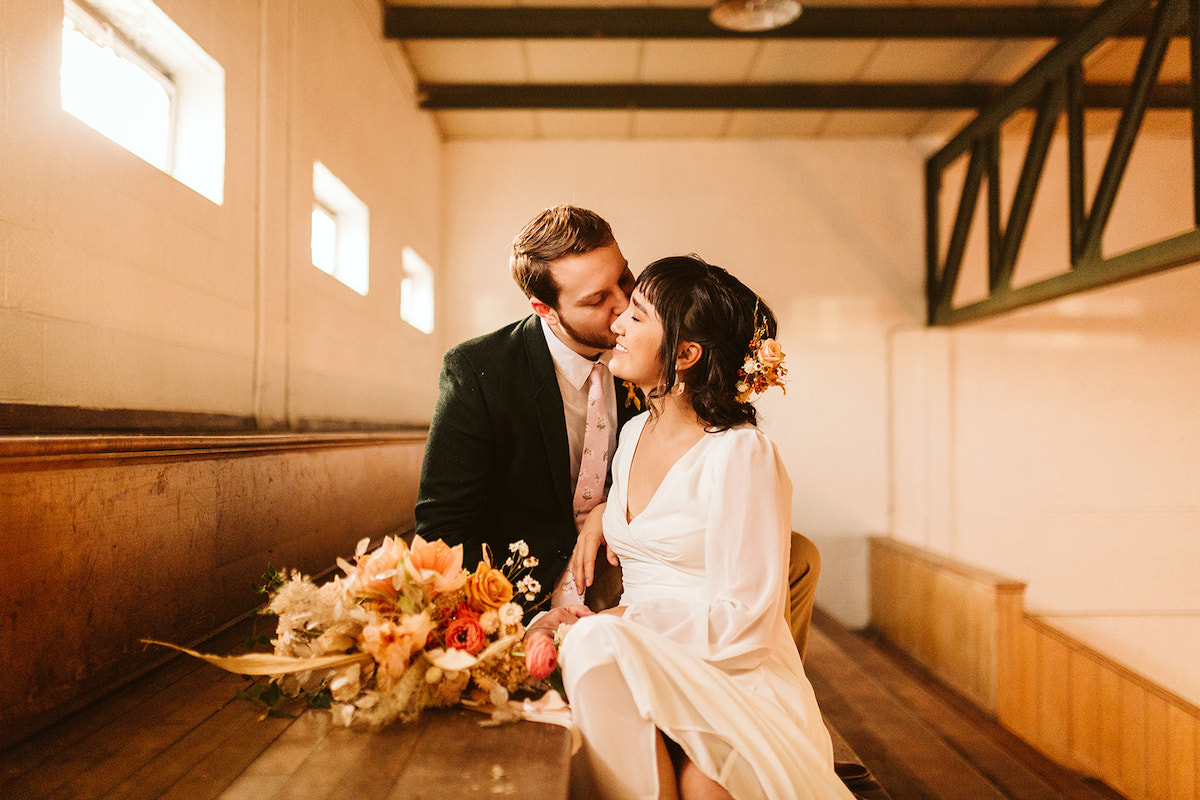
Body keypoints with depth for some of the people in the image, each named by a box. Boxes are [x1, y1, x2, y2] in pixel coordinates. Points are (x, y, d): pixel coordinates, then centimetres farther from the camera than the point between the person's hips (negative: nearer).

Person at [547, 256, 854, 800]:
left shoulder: (742, 455, -13)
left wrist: (618, 623, -16)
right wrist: (559, 620, -2)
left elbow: (744, 623, -14)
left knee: (597, 645, -34)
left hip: (733, 684, -5)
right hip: (634, 669, 5)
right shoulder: (634, 434, 10)